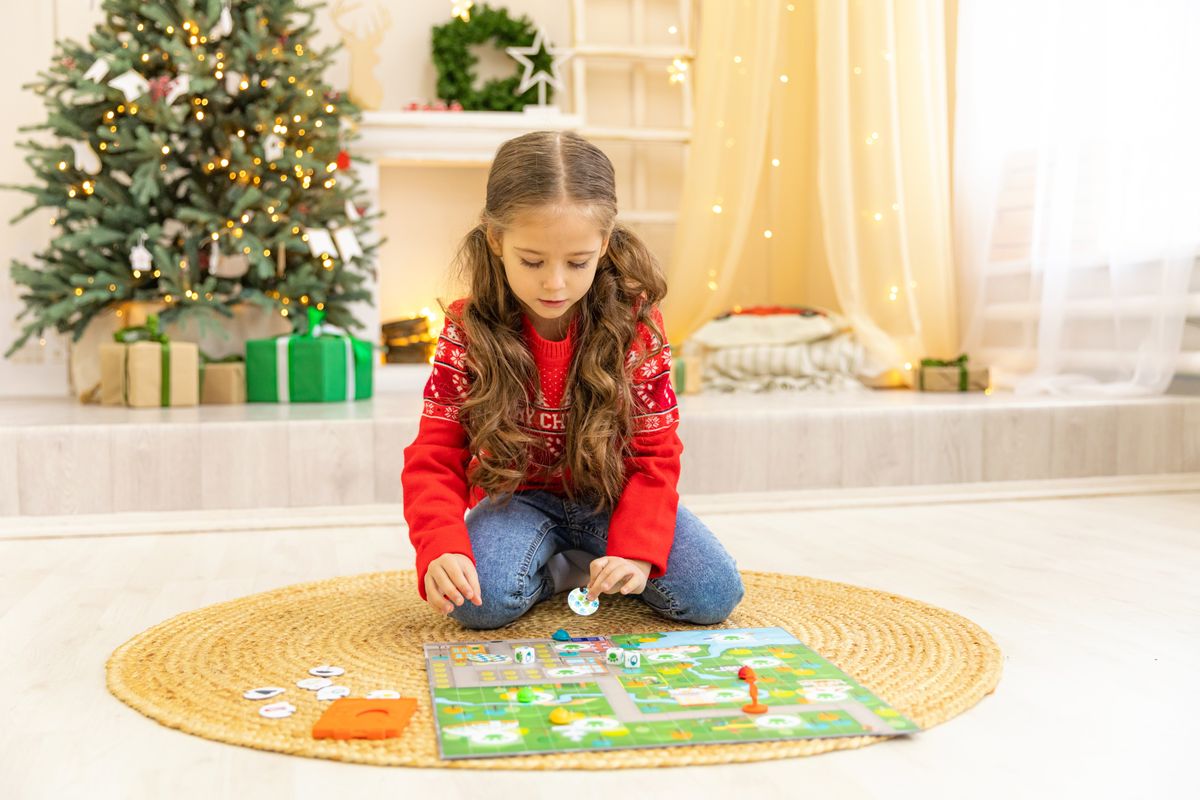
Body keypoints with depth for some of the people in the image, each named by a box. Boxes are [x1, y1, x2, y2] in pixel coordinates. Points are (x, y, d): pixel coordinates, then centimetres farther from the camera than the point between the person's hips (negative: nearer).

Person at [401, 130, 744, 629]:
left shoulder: (635, 322, -15)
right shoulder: (467, 331, -15)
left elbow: (654, 453, -11)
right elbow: (436, 457, -15)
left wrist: (636, 550, -27)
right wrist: (441, 549, -35)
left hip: (614, 494, 0)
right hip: (518, 496, 0)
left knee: (712, 597, -18)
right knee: (479, 601, -29)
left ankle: (592, 562, 7)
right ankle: (558, 566, 3)